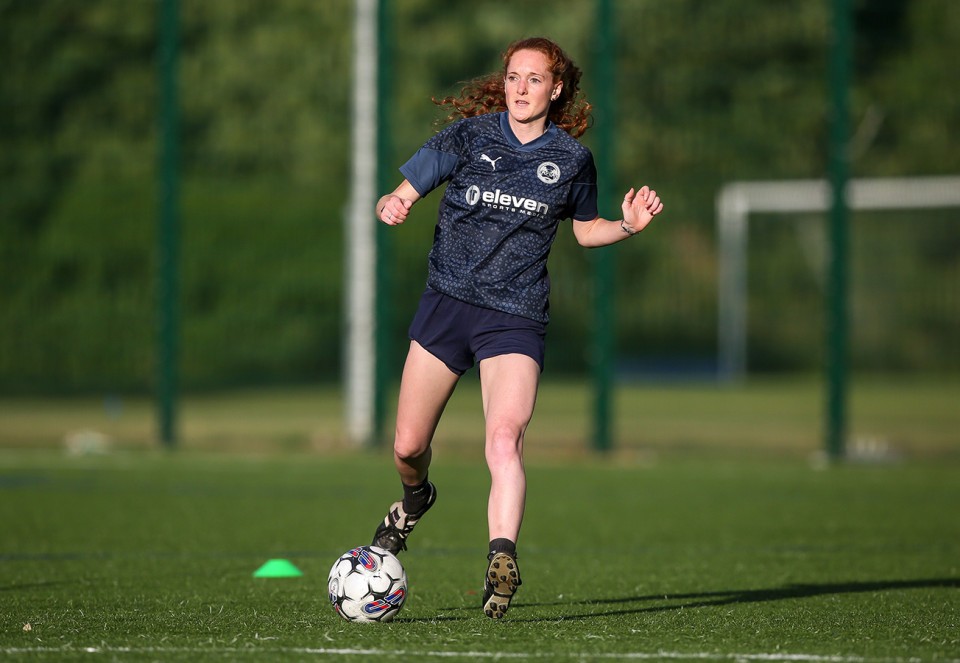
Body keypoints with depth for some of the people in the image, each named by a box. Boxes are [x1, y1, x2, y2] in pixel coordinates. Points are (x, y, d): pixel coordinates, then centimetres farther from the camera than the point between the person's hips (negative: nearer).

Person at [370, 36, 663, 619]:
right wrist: (392, 205, -28)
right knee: (408, 446, 7)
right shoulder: (470, 135, -1)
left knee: (504, 440, -24)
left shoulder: (572, 159, 3)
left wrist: (627, 226, -1)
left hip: (515, 318, -1)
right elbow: (408, 189, -5)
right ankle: (416, 497, 42)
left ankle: (502, 562, -34)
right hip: (446, 303, 1)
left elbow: (584, 228, 19)